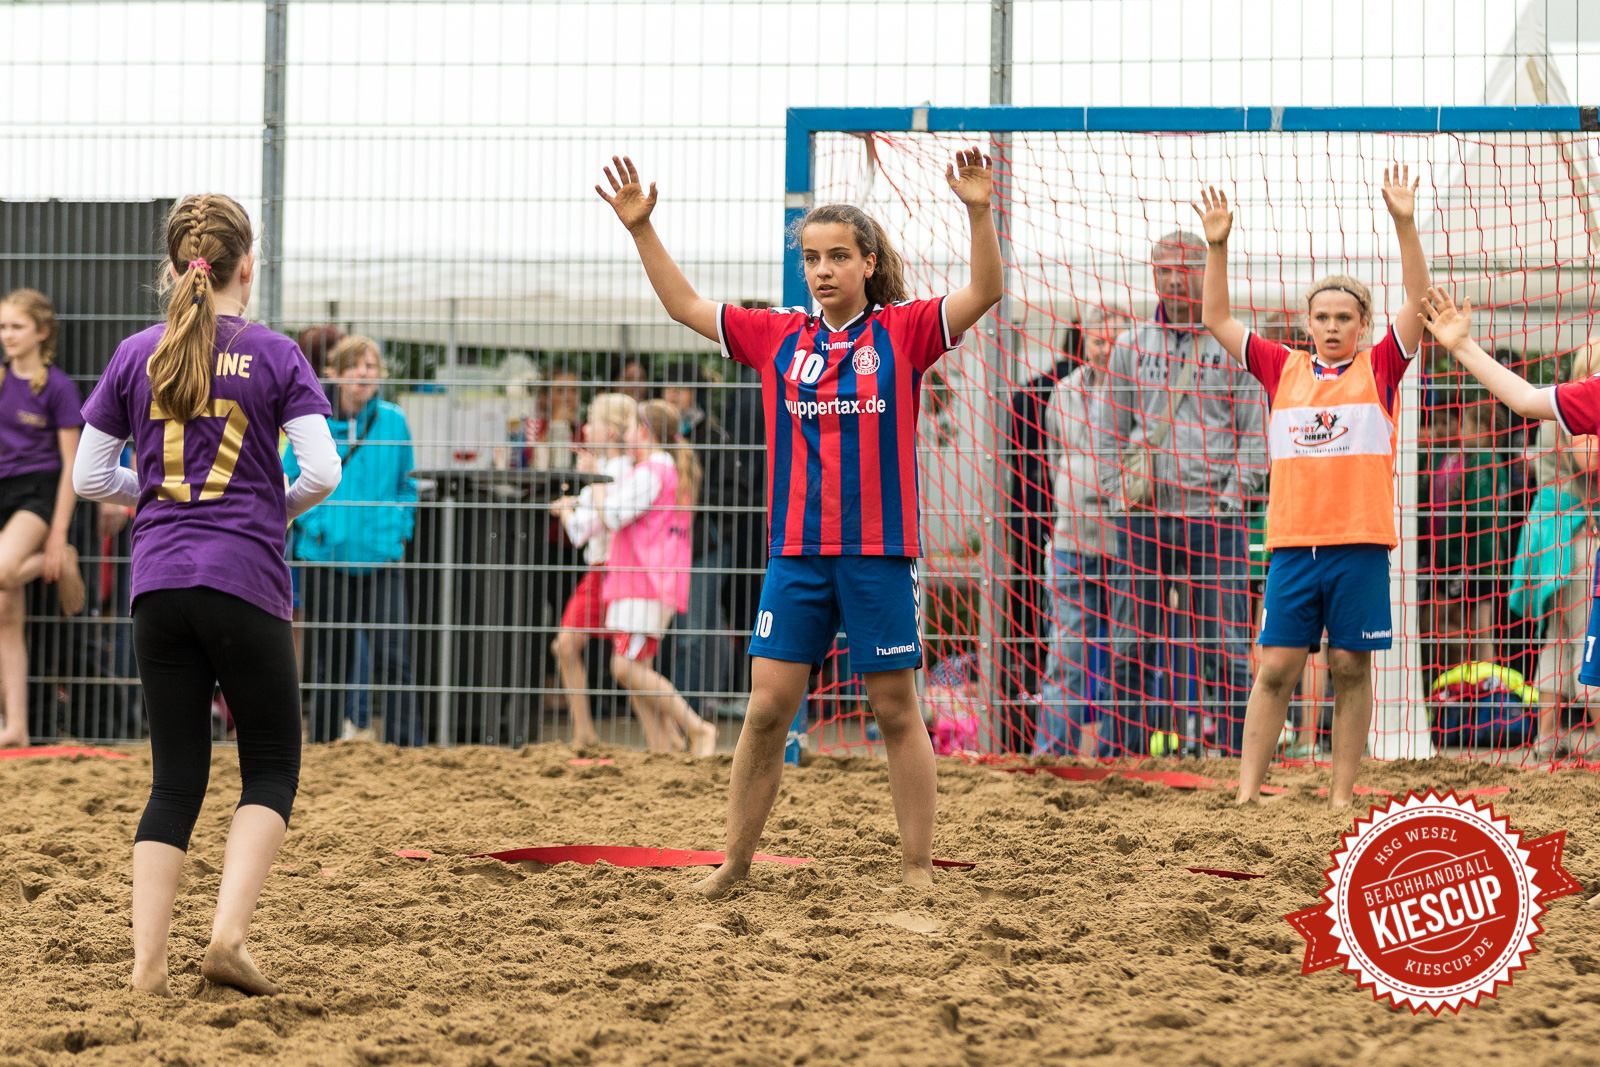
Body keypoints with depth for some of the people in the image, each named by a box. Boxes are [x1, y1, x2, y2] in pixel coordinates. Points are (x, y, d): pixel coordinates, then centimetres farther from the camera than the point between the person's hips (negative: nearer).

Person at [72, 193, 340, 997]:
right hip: (246, 583, -3)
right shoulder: (275, 356, -2)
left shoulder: (136, 357, 6)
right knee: (271, 769, 8)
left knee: (175, 778, 8)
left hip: (157, 584, 3)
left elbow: (90, 478, 7)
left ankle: (147, 962, -1)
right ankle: (228, 935, -9)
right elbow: (322, 471, -9)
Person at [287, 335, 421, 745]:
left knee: (392, 658, -10)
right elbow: (289, 483, 7)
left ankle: (409, 747, -8)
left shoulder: (392, 420, 5)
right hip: (325, 559, 0)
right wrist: (312, 523, -6)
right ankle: (322, 746, 18)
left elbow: (407, 482, 15)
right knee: (330, 662, 7)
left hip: (381, 557, 0)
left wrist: (399, 527, 2)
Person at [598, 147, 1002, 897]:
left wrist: (978, 213, -25)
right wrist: (641, 229, 4)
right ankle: (735, 863, 9)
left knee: (896, 711, 4)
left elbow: (983, 295, -11)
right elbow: (685, 306, 13)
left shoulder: (902, 332, 0)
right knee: (767, 708, 0)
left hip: (879, 552, -2)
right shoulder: (779, 337, 8)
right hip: (796, 552, 2)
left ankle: (917, 870, 9)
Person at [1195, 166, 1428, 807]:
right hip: (1292, 543, 1)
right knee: (1276, 668, -1)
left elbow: (1417, 300, -4)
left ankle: (1342, 798, 10)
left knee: (1351, 668, 4)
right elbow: (1217, 321, 11)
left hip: (1361, 543, -1)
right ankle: (1247, 796, 0)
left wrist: (1405, 223, -14)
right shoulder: (1283, 369, 11)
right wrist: (1217, 248, 0)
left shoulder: (1380, 369, 5)